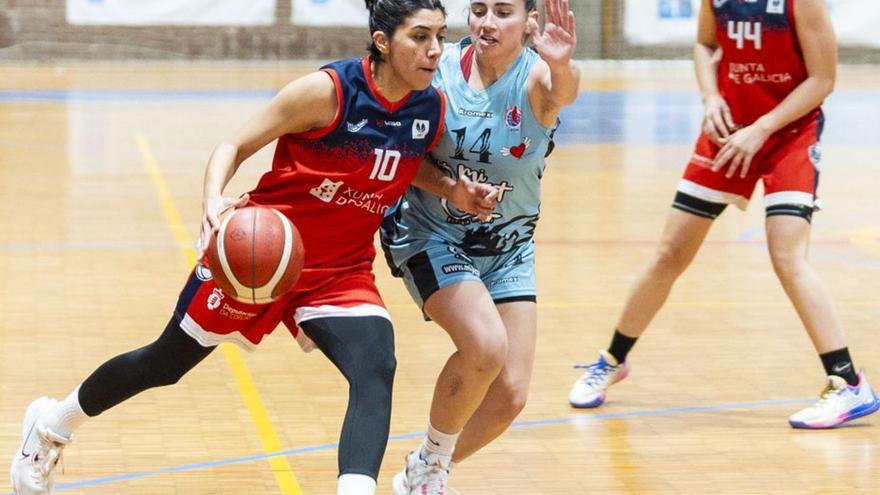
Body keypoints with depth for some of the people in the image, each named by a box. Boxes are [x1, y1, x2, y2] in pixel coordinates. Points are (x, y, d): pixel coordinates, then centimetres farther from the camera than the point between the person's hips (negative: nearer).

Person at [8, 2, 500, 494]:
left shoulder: (434, 109, -6)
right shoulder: (327, 90, -21)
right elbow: (234, 146, -14)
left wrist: (452, 190, -4)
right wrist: (214, 201, -33)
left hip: (341, 272, 4)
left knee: (376, 370, -26)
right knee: (165, 363, 13)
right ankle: (51, 426, 40)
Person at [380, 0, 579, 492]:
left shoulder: (536, 77, -19)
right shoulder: (441, 68, -15)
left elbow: (564, 90, -45)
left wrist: (562, 65, -67)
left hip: (507, 249, 2)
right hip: (430, 234, -2)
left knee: (510, 395, -2)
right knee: (485, 345, -27)